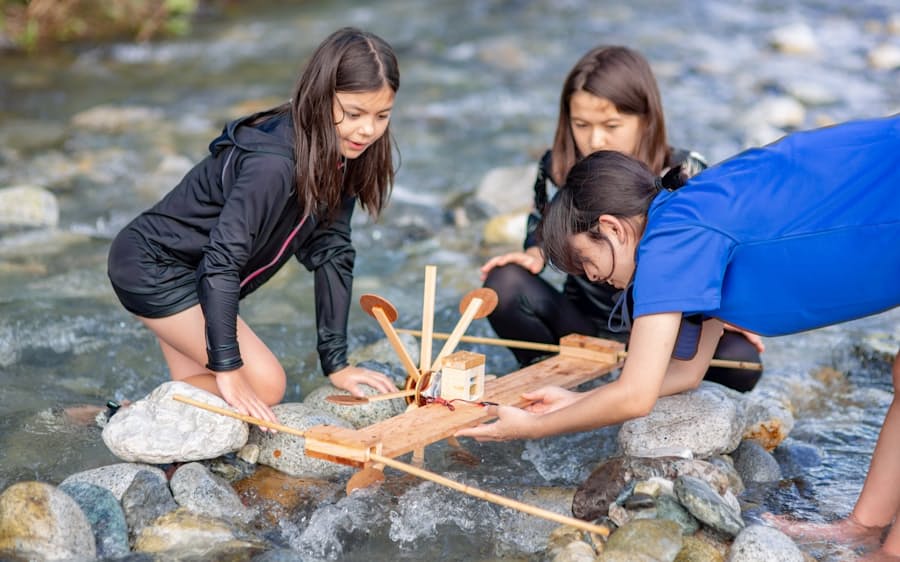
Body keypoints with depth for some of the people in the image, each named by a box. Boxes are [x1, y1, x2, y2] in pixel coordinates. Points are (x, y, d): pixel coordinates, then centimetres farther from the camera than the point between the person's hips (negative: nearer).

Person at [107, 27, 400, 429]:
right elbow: (222, 261, -33)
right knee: (265, 385, -14)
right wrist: (228, 369, -33)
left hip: (189, 273, 9)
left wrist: (336, 363, -6)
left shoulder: (339, 158, -5)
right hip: (152, 266, -9)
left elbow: (330, 252, -4)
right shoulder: (274, 164, -32)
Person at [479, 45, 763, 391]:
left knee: (740, 361, -30)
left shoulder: (685, 177, -16)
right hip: (583, 326, 1)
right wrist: (535, 254, -11)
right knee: (504, 284, -25)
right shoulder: (556, 170, -11)